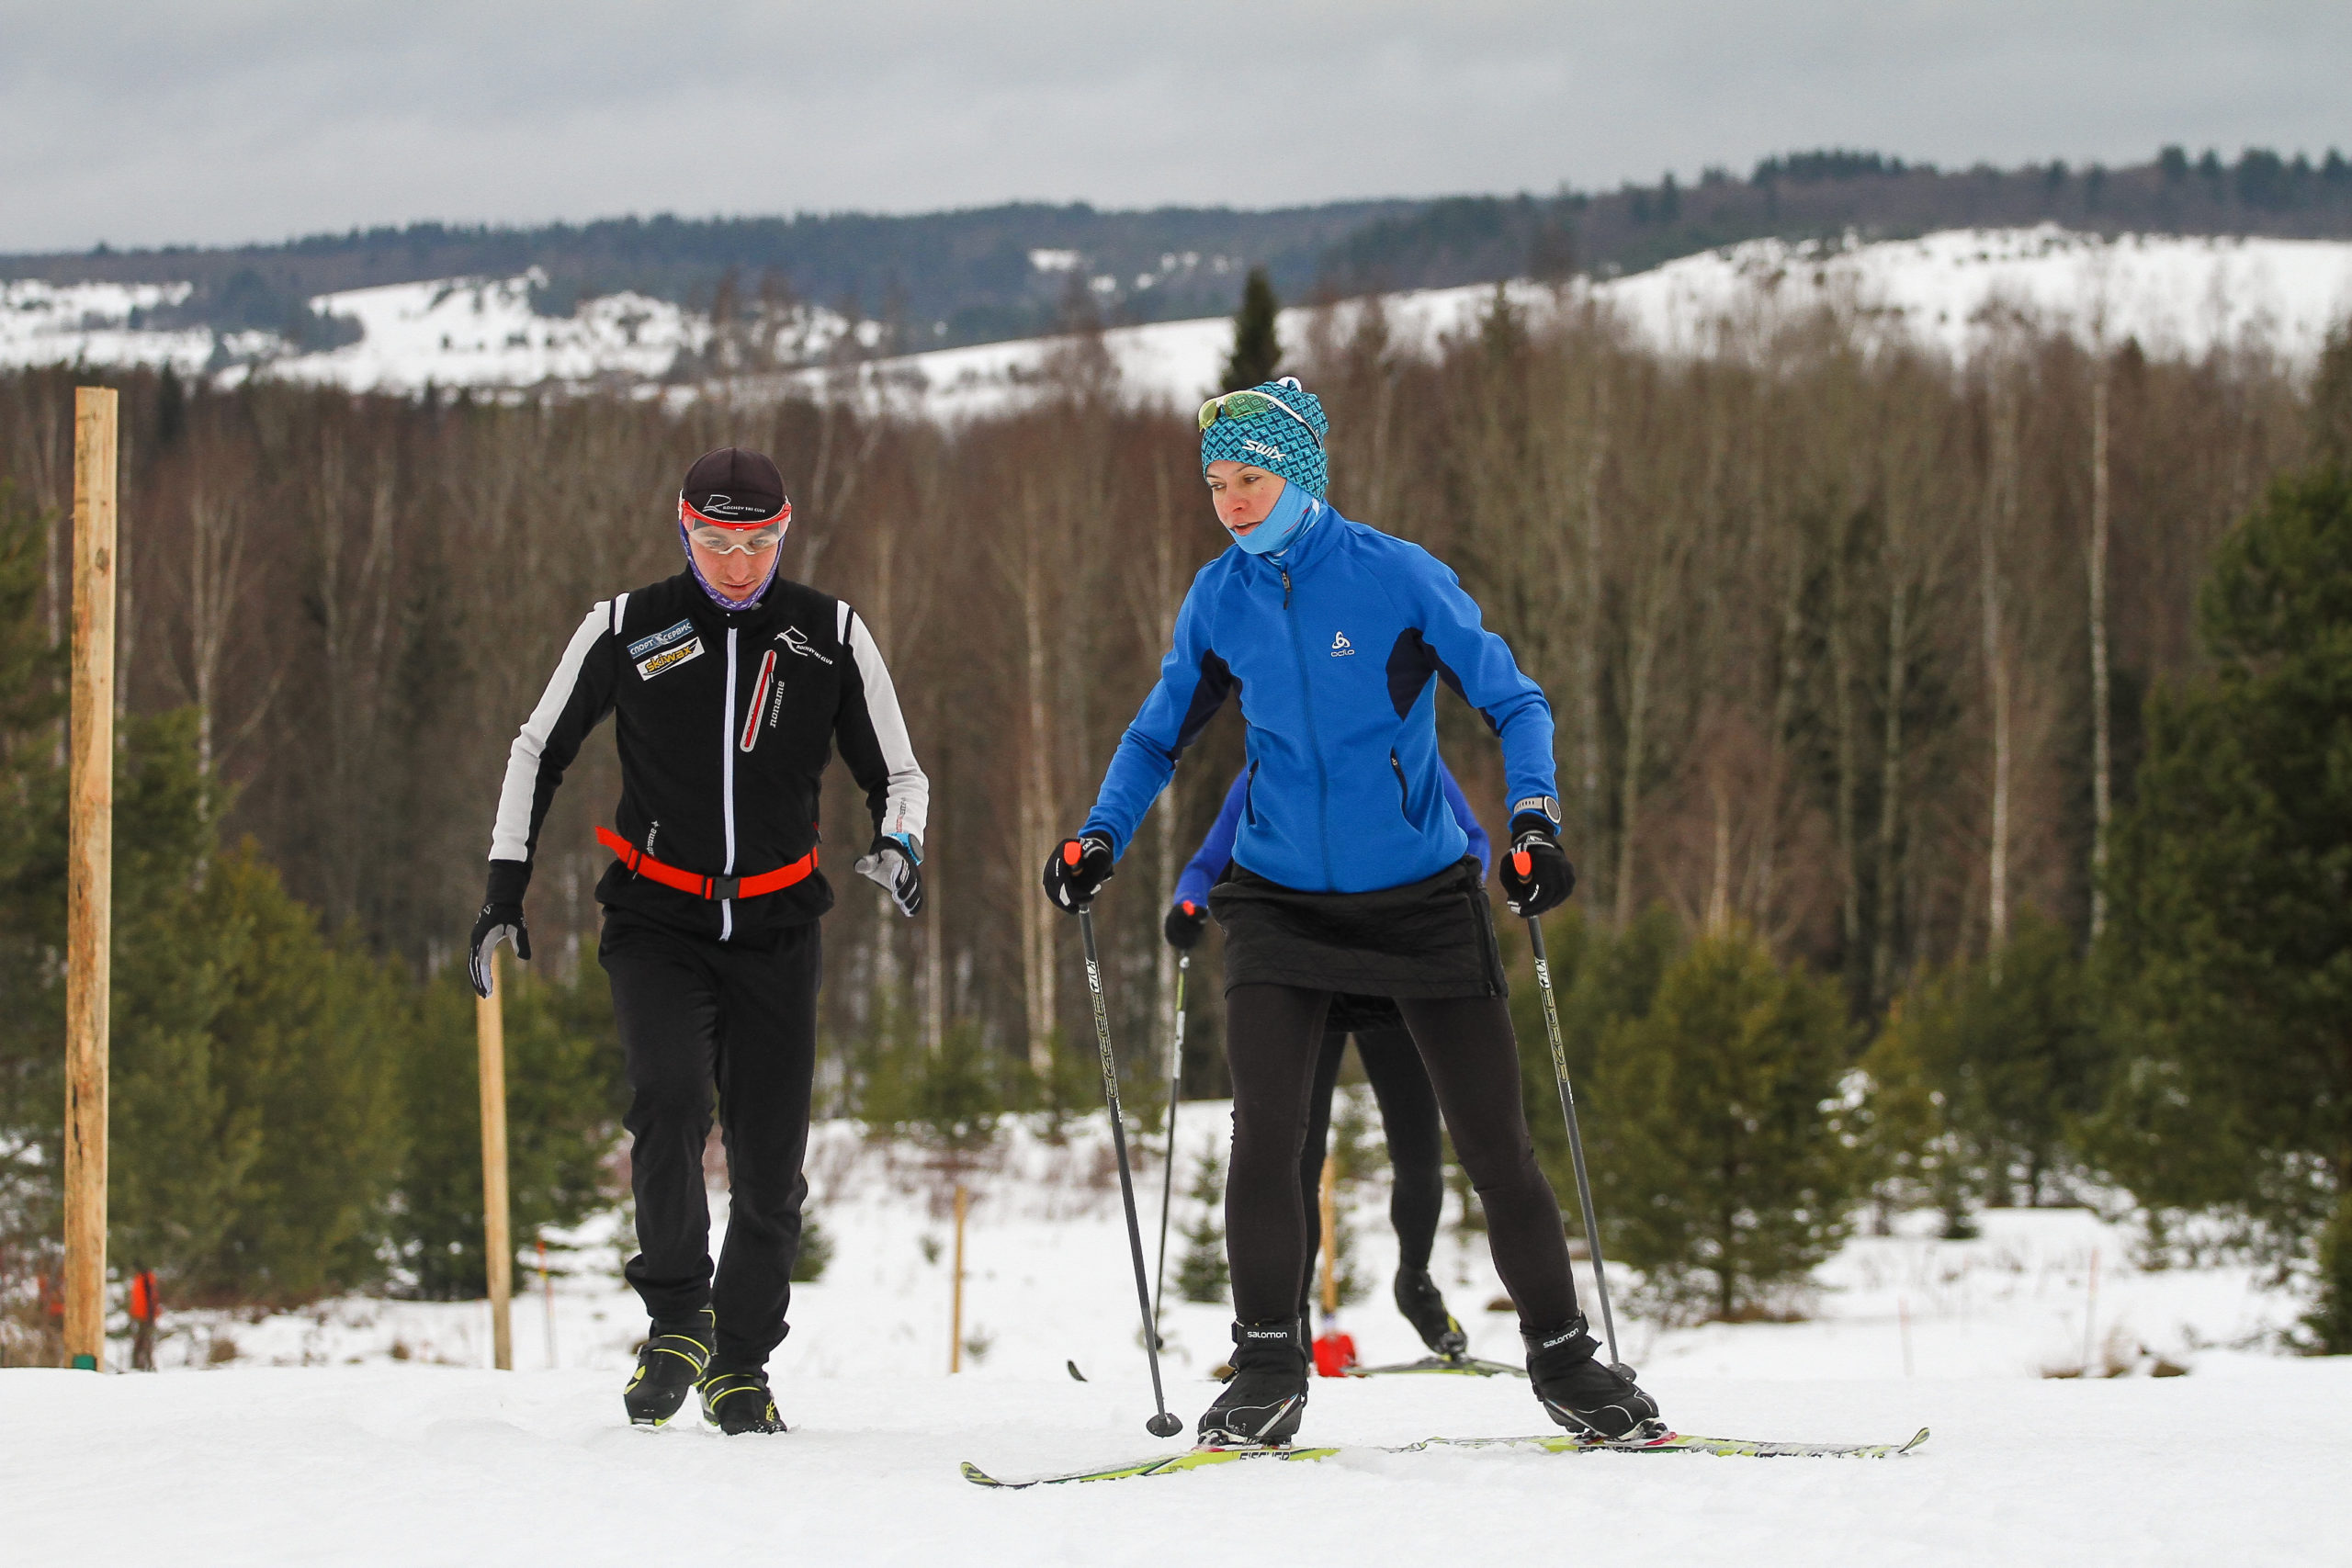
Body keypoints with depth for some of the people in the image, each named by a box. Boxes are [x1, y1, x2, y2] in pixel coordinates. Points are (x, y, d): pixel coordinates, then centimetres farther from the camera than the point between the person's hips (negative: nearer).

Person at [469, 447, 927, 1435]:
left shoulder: (831, 637, 1)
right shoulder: (624, 631, -2)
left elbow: (897, 771, 8)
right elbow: (539, 751, 10)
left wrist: (899, 844, -14)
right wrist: (506, 888, 4)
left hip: (775, 928, 2)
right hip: (657, 919, -2)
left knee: (769, 1163, -1)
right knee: (669, 1096, -27)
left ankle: (740, 1365, 16)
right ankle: (676, 1317, -13)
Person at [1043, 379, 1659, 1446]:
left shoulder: (1397, 576, -10)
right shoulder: (1220, 597, 1)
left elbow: (1513, 704, -4)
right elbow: (1158, 736, 14)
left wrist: (1534, 818, -20)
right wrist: (1100, 836, -2)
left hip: (1423, 902, -2)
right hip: (1283, 904, 2)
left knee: (1496, 1145, 1)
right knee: (1265, 1131, -14)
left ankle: (1564, 1360, 16)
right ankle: (1266, 1372, -2)